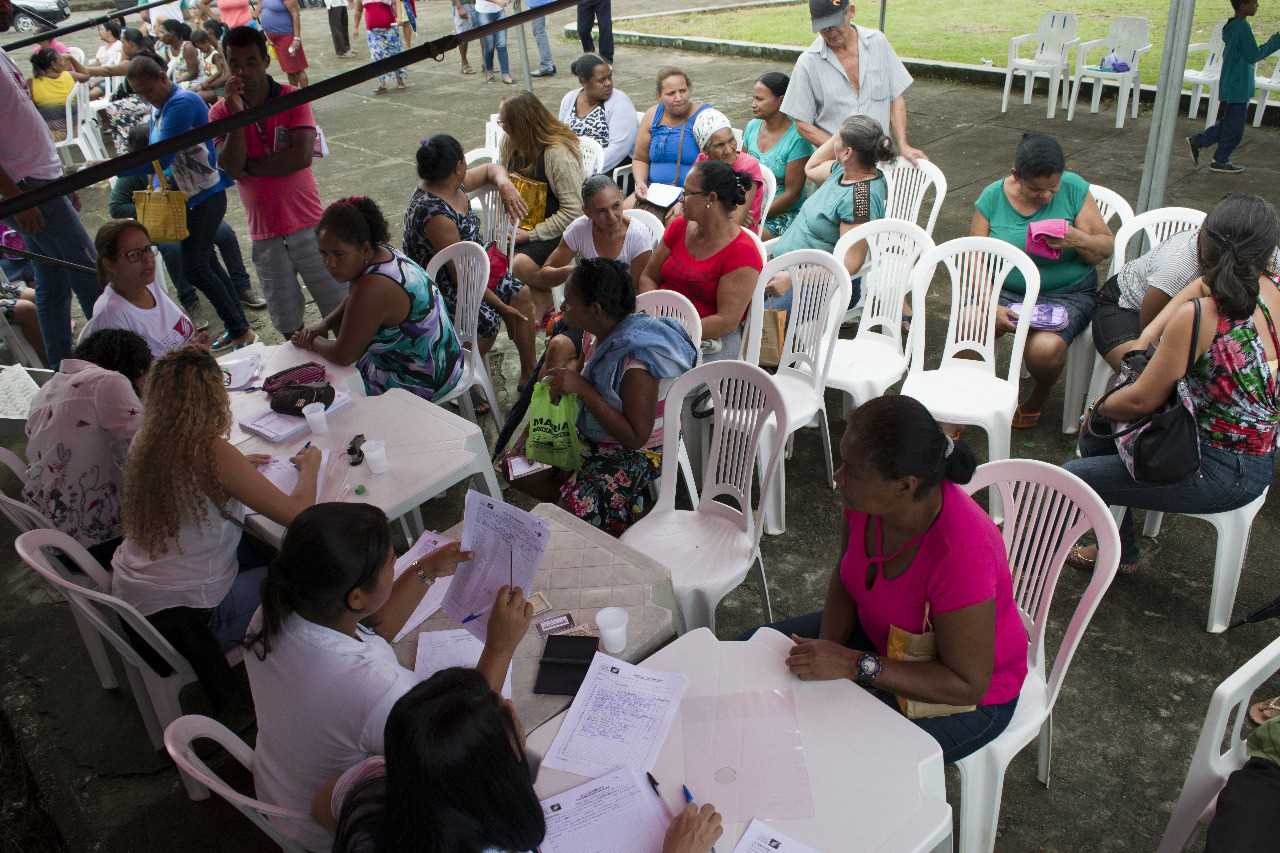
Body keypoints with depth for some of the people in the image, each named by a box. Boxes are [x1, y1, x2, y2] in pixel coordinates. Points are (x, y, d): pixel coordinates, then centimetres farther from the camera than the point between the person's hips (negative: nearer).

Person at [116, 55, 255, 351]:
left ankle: (240, 330, -2)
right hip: (188, 197, 10)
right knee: (204, 264, 13)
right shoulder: (160, 109, 12)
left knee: (195, 268, -12)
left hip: (206, 196, -10)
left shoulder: (182, 104, -20)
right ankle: (238, 328, 21)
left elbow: (160, 158, -26)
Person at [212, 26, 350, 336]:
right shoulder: (221, 111, 2)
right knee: (288, 325, 12)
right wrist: (236, 112, -18)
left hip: (308, 225, -2)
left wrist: (250, 166, -11)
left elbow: (303, 156, -18)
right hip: (265, 234, 2)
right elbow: (232, 168, -12)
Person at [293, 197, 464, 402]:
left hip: (420, 383, -9)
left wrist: (312, 342, -3)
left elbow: (343, 356, -22)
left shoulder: (373, 287, -31)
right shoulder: (382, 253, -2)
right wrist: (324, 324, 4)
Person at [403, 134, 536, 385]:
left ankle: (529, 372, 10)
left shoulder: (452, 185, -3)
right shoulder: (435, 214, -30)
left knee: (521, 294, 2)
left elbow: (491, 169, 15)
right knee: (488, 321, -26)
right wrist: (499, 305, -21)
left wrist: (505, 184, -9)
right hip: (438, 287, -10)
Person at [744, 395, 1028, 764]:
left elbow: (967, 685, -28)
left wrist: (854, 665, -33)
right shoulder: (867, 496, -20)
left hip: (970, 695, -6)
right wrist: (826, 650, -16)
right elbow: (844, 580, -1)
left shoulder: (961, 553, -39)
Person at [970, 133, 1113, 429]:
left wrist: (1078, 240, -23)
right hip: (1005, 292, 1)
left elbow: (1106, 248, 0)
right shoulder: (993, 197, -3)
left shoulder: (1074, 189, -5)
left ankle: (1040, 395, 8)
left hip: (1067, 294, -1)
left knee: (1044, 349, -30)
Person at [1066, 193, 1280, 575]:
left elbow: (1141, 401, -20)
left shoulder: (1198, 317, -30)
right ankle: (1115, 543, 35)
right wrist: (1147, 338, 4)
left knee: (1073, 477, 4)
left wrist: (1097, 408, 0)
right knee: (1097, 435, 20)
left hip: (1220, 473, -9)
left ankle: (1122, 555, 32)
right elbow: (1205, 285, 13)